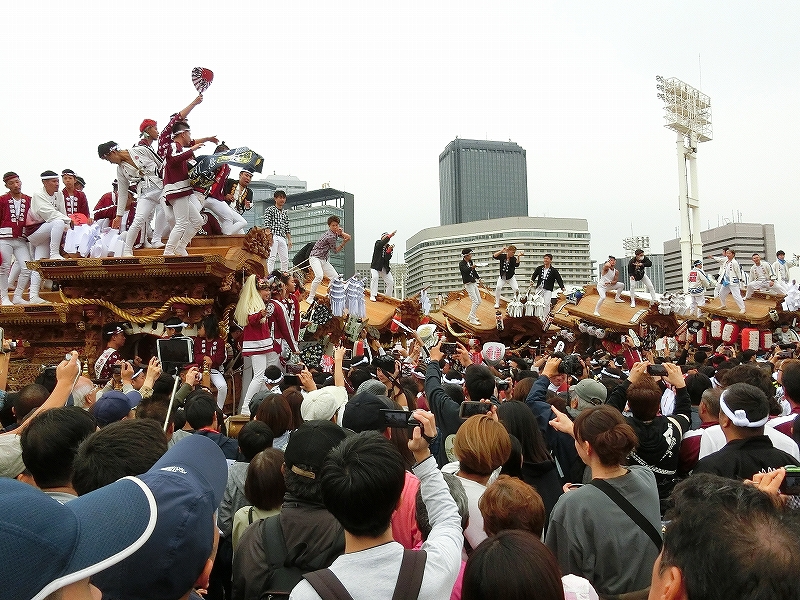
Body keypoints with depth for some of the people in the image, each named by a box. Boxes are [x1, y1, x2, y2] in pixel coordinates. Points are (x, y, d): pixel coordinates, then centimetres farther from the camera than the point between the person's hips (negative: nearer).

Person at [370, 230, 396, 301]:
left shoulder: (389, 247, 4)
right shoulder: (378, 243, -3)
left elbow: (388, 258, -9)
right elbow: (382, 243, -30)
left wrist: (389, 251, -26)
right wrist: (390, 235, -34)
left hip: (385, 268, 4)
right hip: (375, 267, -4)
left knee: (391, 281, -5)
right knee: (374, 277, -28)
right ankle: (373, 295, -24)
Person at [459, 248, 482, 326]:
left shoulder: (470, 261, 8)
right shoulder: (461, 264, -16)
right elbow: (466, 270, -36)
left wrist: (478, 278, 25)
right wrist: (471, 267, -54)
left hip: (474, 283, 9)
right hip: (468, 284, -9)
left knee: (479, 301, 13)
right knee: (475, 301, -13)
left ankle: (471, 316, 26)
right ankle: (472, 319, -6)